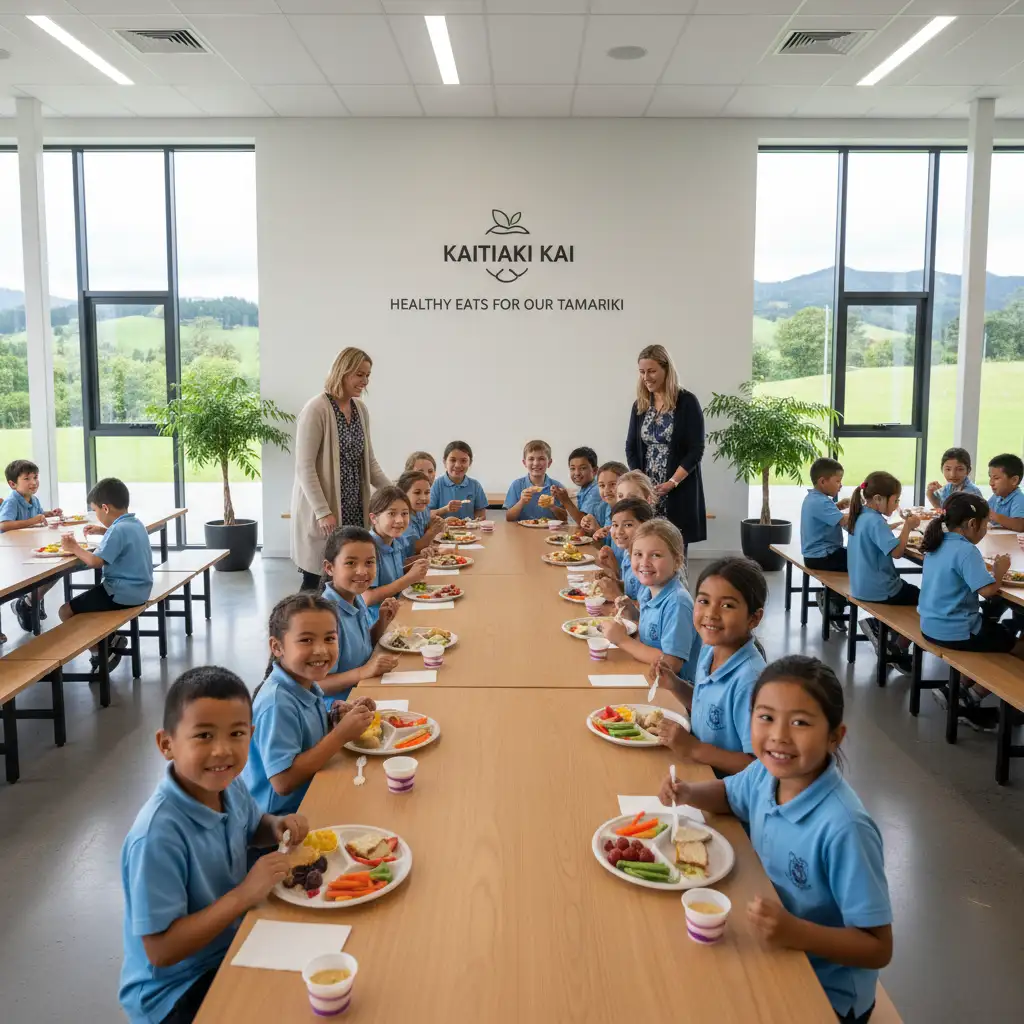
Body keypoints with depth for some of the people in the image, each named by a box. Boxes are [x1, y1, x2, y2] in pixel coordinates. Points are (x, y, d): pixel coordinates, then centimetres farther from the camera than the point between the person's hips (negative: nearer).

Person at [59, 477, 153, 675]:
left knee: (66, 612, -6)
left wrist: (75, 548, -12)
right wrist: (103, 531, 22)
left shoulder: (118, 530, -21)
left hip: (122, 594, -10)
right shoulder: (135, 523, 9)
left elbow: (95, 562, -27)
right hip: (137, 590, 10)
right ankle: (109, 641, 18)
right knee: (85, 599, 30)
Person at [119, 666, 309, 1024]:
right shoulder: (159, 835, -31)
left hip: (229, 947, 7)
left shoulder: (229, 785, -9)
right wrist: (244, 895, -30)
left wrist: (276, 826, -6)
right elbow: (161, 950, -26)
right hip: (174, 993, -7)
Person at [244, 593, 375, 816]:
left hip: (310, 802, 8)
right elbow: (283, 781, -27)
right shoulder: (277, 703, -24)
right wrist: (341, 735, -26)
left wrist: (337, 719, -5)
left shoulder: (308, 685, 0)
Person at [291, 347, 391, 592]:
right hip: (321, 510, -7)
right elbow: (304, 467, -16)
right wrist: (323, 512, -20)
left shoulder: (361, 409, 8)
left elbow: (369, 461, 14)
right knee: (316, 580, 0)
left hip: (354, 508, 7)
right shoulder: (317, 409, -13)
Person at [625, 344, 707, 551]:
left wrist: (672, 483, -17)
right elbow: (631, 448, 10)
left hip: (679, 493, -4)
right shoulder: (640, 405, 10)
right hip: (646, 491, 4)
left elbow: (696, 450, -8)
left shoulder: (687, 402, -4)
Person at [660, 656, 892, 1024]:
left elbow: (878, 949, -23)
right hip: (770, 956, 6)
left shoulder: (842, 829, -32)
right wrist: (688, 793, -9)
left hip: (827, 994, -5)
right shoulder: (765, 773, -13)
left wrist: (795, 932, -38)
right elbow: (729, 794, 12)